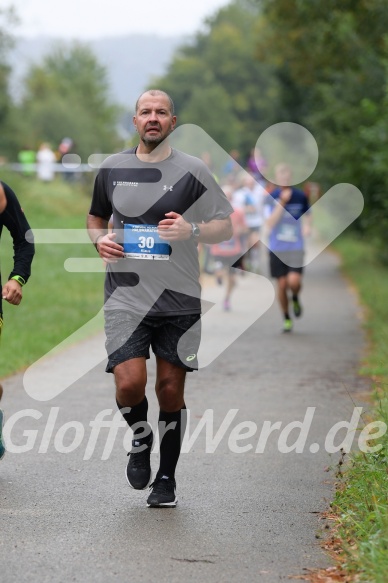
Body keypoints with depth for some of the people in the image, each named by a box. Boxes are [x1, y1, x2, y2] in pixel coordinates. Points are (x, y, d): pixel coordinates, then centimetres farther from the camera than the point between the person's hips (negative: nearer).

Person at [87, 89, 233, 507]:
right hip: (125, 297, 1)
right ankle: (140, 440, 18)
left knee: (170, 391, 4)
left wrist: (191, 230, -15)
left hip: (178, 300, 0)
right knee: (129, 384, -15)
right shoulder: (112, 168, 7)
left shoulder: (192, 171, 2)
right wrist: (99, 239, 0)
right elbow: (96, 217, 23)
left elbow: (225, 227, 5)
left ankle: (166, 479, 20)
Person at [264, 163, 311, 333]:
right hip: (277, 247, 0)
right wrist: (282, 202, -22)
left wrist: (307, 226, 2)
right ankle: (286, 318, 20)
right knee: (282, 284, 1)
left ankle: (295, 298, 17)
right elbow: (270, 223, -16)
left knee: (294, 281, -18)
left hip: (296, 247, 0)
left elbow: (307, 213, 23)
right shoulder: (271, 198, -4)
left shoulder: (300, 196, 2)